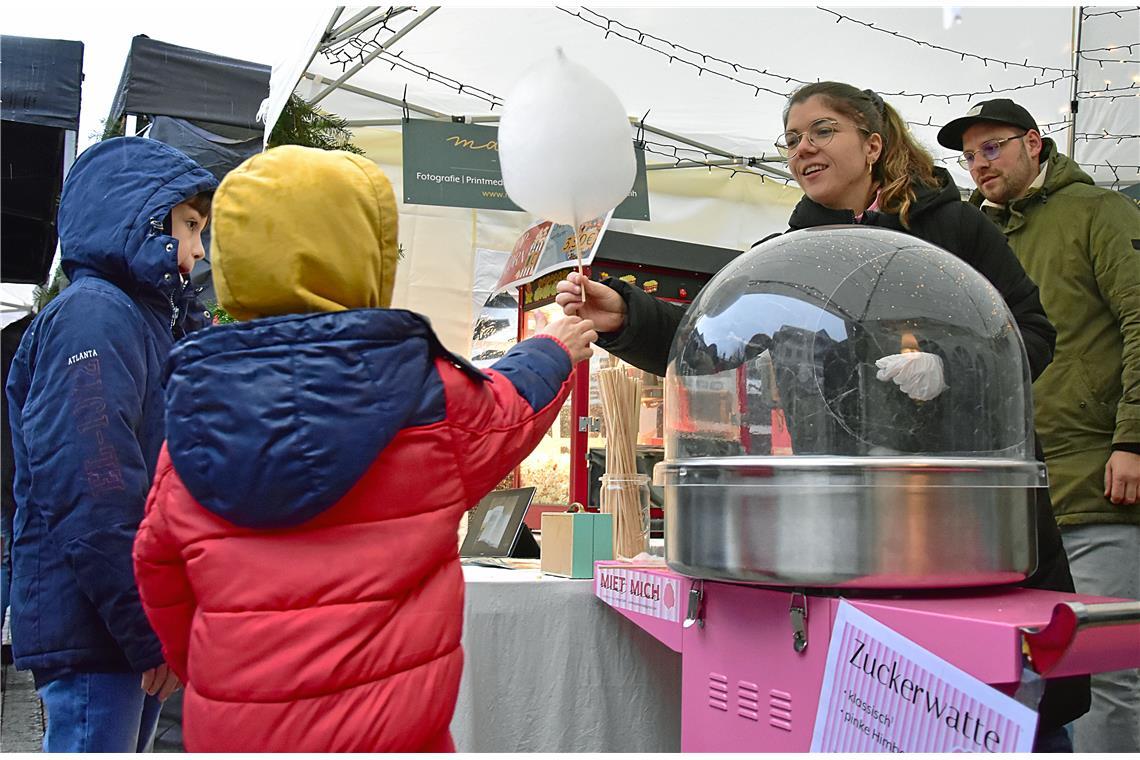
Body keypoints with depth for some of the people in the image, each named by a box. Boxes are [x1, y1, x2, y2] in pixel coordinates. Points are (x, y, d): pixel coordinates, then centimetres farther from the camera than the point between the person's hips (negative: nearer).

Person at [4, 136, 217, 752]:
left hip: (135, 631, 10)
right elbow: (93, 497, -22)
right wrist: (152, 634, -20)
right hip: (94, 633, -9)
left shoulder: (144, 320, 18)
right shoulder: (93, 315, -12)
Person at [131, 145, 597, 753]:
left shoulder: (193, 410, -3)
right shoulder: (428, 393, -11)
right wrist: (551, 353, 32)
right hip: (386, 727, -3)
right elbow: (507, 411, 11)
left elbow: (157, 568, 7)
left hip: (226, 729, 4)